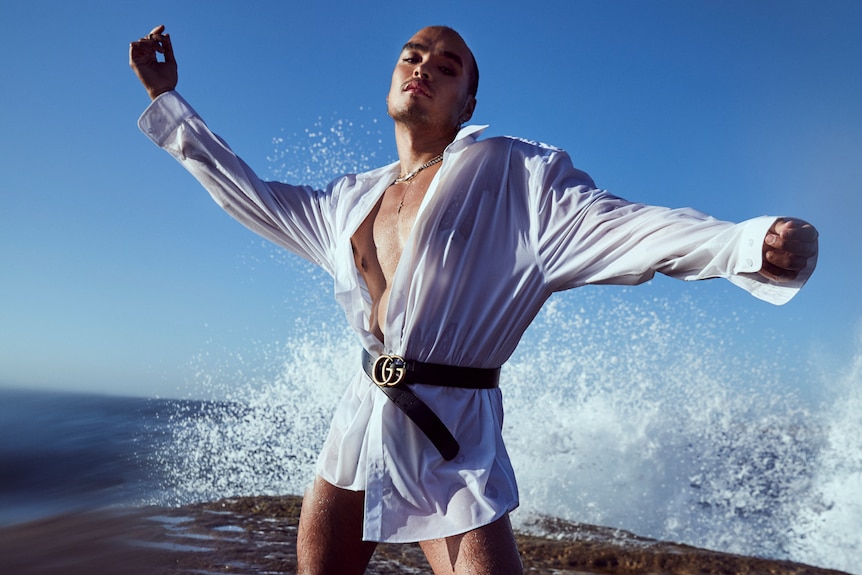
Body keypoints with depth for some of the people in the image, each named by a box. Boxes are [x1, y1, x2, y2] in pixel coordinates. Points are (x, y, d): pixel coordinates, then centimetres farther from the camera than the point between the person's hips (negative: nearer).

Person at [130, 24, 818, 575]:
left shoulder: (516, 174, -4)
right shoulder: (351, 198, 11)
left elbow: (626, 226, -15)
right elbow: (250, 194, 23)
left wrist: (755, 242, -32)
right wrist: (166, 97, 28)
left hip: (450, 438, -5)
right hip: (359, 425, 6)